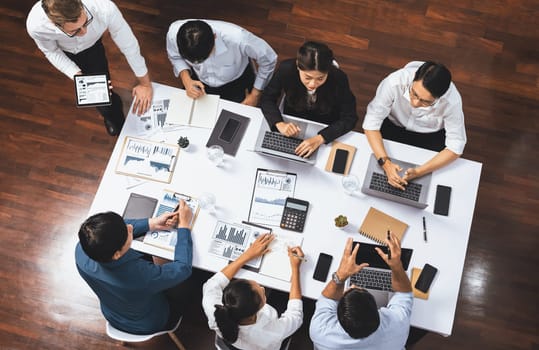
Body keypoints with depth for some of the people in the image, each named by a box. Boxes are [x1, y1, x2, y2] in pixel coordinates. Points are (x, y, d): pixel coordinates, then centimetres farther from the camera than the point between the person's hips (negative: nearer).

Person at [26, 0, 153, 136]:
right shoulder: (35, 26, -42)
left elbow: (129, 45, -31)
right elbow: (51, 52, -19)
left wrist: (145, 84, -20)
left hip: (92, 46, 0)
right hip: (64, 52, 1)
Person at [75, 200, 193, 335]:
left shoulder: (81, 250, -33)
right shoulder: (142, 276, -47)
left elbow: (112, 231, -11)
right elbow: (183, 268, -29)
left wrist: (152, 223, -14)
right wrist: (184, 225, -20)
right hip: (149, 326, -4)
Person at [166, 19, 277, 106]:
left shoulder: (237, 38, -41)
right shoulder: (174, 33, -32)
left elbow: (269, 59, -21)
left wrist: (255, 95, -13)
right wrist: (186, 80, -25)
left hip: (236, 83, -2)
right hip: (200, 82, 2)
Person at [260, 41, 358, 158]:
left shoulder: (338, 78, -29)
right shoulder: (286, 69, -27)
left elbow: (349, 118, -21)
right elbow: (267, 99, -13)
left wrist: (320, 138, -36)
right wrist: (279, 123, -33)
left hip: (326, 130, 0)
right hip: (292, 126, 0)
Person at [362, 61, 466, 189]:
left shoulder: (452, 101, -32)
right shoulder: (394, 82, -34)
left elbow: (455, 148, -23)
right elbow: (371, 123, -26)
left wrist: (418, 172, -36)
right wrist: (385, 162, -39)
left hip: (430, 136, 0)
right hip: (393, 125, 0)